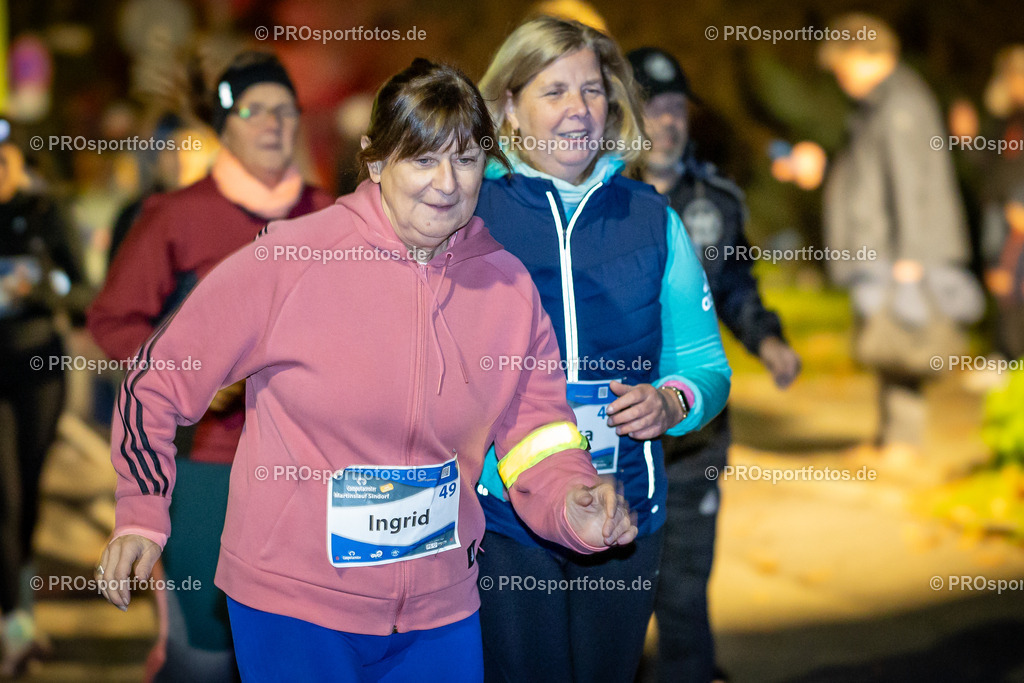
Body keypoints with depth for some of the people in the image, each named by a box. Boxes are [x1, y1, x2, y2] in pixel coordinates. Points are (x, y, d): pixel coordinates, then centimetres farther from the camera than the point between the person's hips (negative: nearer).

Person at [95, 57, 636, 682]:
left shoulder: (509, 285, -1)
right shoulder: (287, 261, -14)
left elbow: (537, 434, 0)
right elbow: (158, 382, -5)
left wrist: (573, 504, -20)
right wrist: (142, 518, -6)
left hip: (441, 608, 4)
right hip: (291, 604, -4)